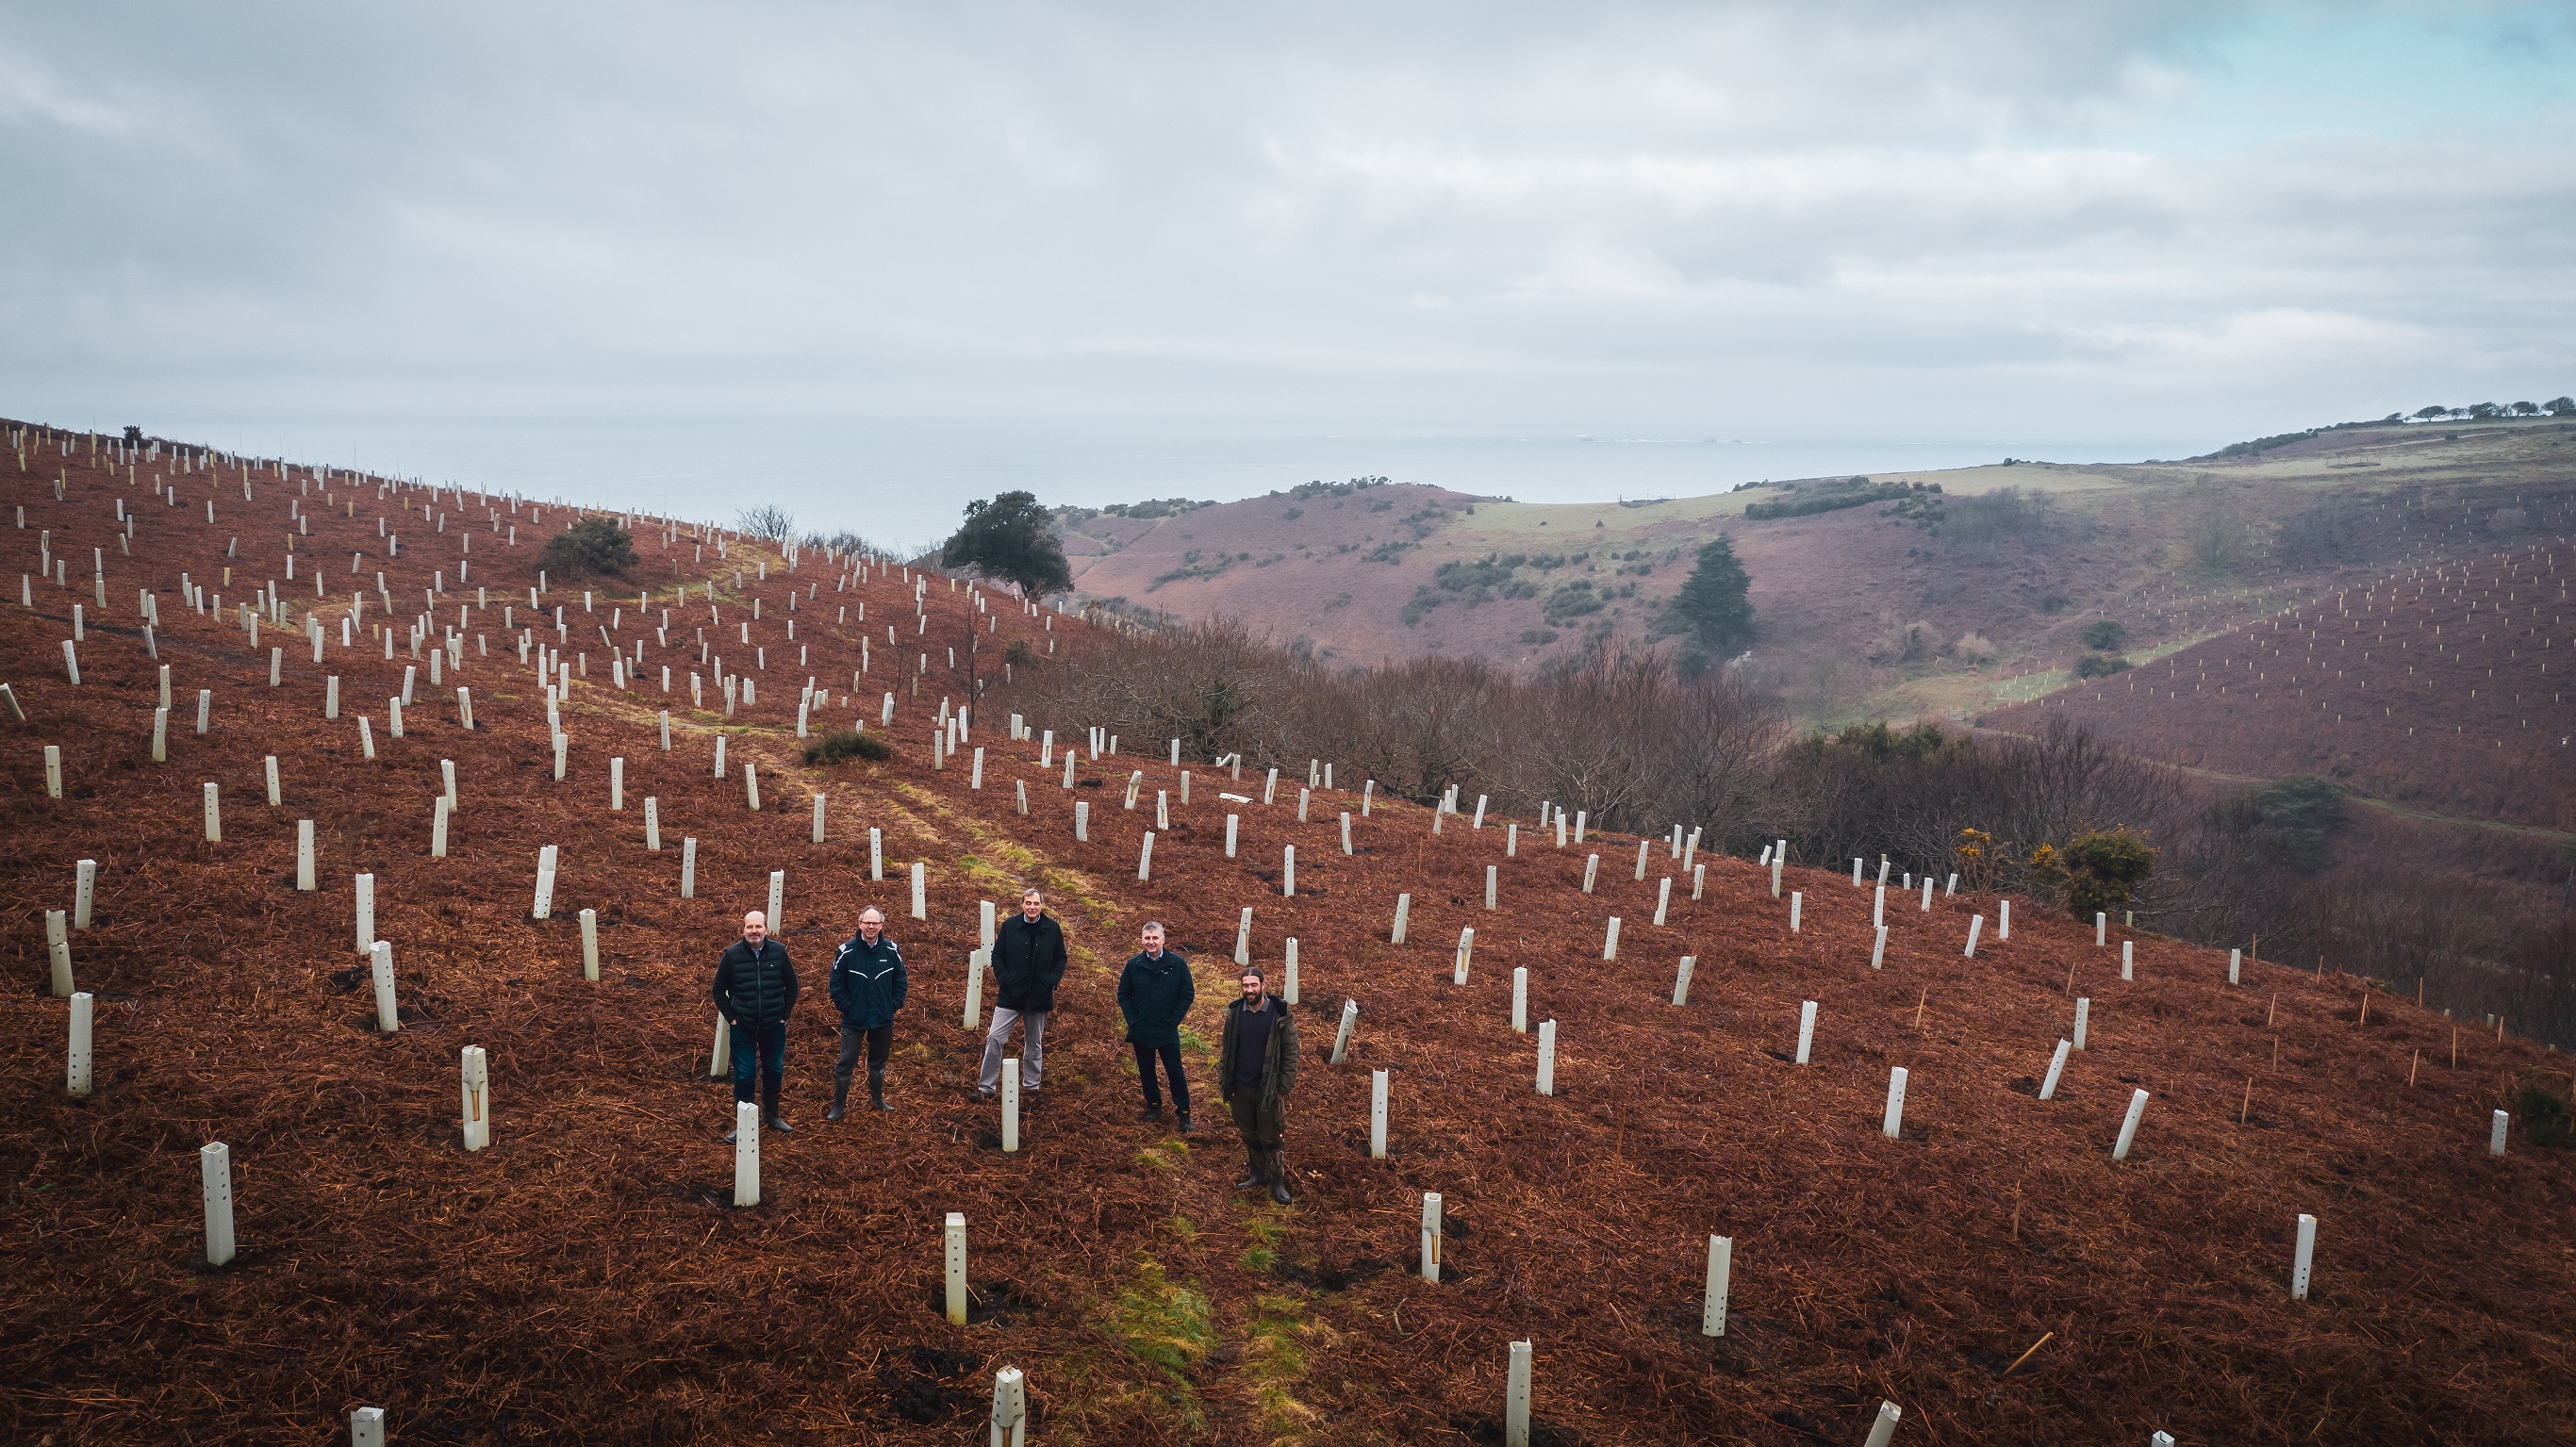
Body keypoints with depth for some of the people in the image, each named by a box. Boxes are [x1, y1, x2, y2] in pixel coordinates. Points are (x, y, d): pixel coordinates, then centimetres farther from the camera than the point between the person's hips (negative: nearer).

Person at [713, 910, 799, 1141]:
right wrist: (730, 1018, -3)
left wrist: (784, 1015, 2)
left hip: (773, 1026, 2)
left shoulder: (779, 951, -5)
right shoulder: (732, 954, -8)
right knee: (743, 1075, 1)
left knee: (774, 1071, 13)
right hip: (742, 1027, -2)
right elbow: (719, 990, 2)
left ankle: (771, 1115, 32)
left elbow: (792, 985, 6)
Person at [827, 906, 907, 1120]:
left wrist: (894, 1005, 0)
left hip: (883, 1020, 3)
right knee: (846, 1062, 0)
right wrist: (844, 1006, -8)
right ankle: (838, 1105, 11)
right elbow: (836, 983, -4)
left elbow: (900, 981, 6)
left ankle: (877, 1098, 35)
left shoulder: (891, 950, -4)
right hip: (853, 1020, -3)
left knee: (878, 1062, 18)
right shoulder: (847, 951, -11)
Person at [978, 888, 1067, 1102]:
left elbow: (1060, 958, 8)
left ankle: (1031, 1087, 25)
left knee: (1034, 1044, 12)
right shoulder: (1009, 926, -2)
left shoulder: (1052, 928, -1)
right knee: (994, 1038, -6)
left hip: (1039, 996, 1)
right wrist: (1003, 979, -8)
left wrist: (1052, 981, -5)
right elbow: (997, 955, 3)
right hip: (1011, 995, -1)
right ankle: (986, 1087, 3)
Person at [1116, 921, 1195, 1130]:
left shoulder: (1178, 963, -8)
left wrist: (1173, 1021, -7)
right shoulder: (1134, 964, -2)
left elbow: (1188, 994, -3)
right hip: (1140, 1031, 3)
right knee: (1145, 1070, 14)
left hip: (1167, 1031, -3)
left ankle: (1184, 1114, 12)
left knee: (1175, 1071, 3)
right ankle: (1154, 1106, 31)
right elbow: (1123, 995, 5)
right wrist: (1133, 1020, -4)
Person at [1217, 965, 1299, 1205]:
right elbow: (1226, 1048, 8)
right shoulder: (1233, 1012, -2)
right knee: (1248, 1135, 17)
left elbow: (1290, 1051, -8)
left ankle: (1278, 1182, 18)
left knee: (1271, 1138, 4)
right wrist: (1224, 1081, 3)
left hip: (1268, 1088, -4)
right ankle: (1257, 1174, 34)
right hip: (1241, 1087, 4)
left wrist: (1284, 1086, -11)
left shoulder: (1279, 1015, -12)